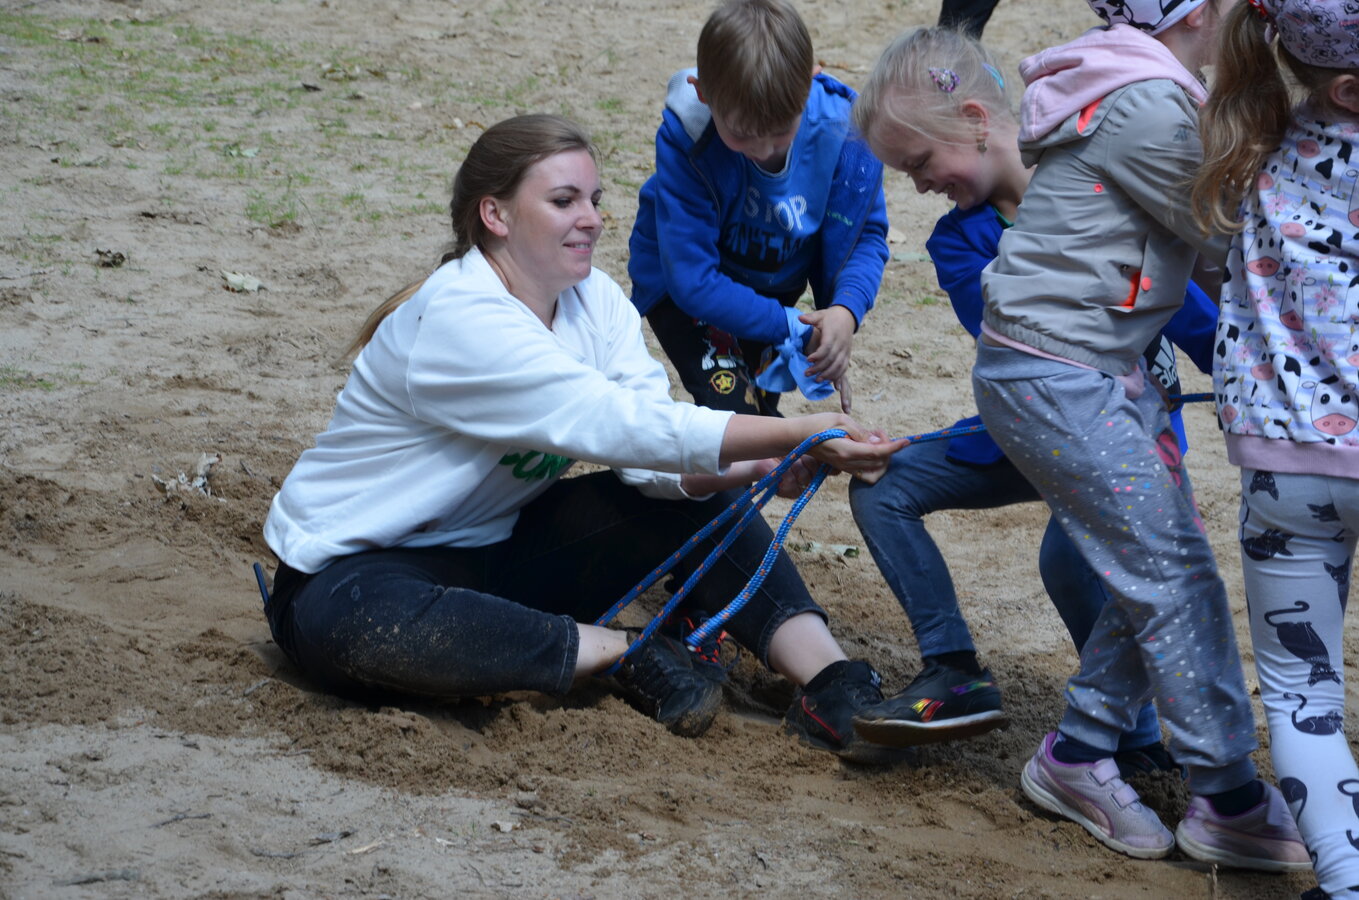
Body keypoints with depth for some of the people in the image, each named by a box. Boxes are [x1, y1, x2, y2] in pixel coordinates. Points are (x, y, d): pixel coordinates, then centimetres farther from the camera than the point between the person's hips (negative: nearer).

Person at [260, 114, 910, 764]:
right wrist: (794, 433, -40)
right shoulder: (457, 320, -26)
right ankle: (630, 656, -29)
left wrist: (762, 466, -34)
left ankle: (827, 684, -20)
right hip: (356, 568, -7)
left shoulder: (594, 301, -1)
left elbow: (651, 463, -14)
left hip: (494, 552, 7)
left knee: (698, 495, -8)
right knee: (353, 628, -42)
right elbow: (620, 427, -34)